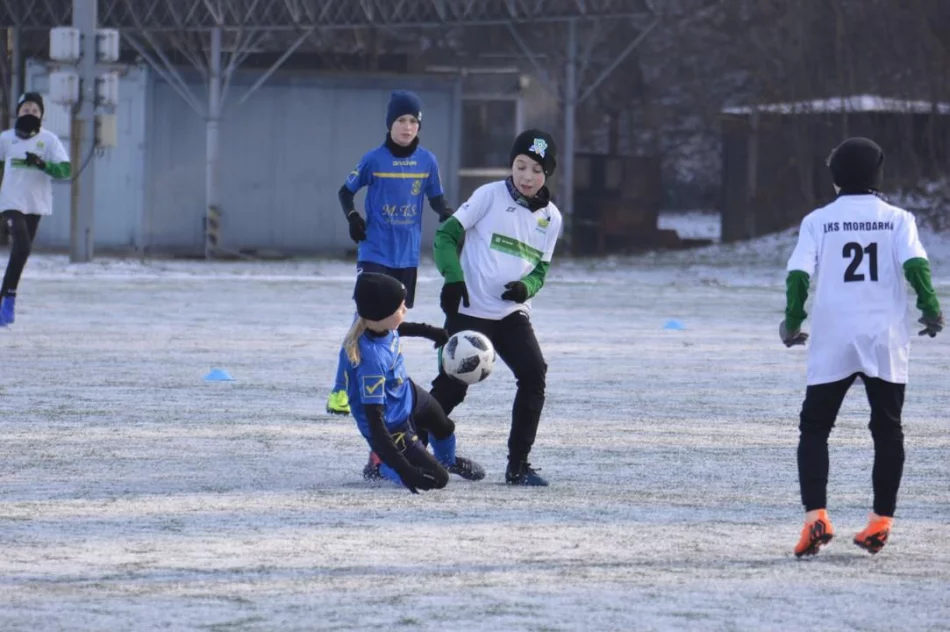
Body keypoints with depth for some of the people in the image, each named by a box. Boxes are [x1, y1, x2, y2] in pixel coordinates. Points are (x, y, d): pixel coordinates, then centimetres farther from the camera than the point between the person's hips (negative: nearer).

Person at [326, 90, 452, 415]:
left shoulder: (427, 161, 1)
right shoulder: (374, 159, -6)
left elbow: (436, 198, 12)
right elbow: (346, 191, 4)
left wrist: (446, 214, -10)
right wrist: (352, 217, -14)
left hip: (407, 255, 4)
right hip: (374, 252, -4)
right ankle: (340, 390, -10)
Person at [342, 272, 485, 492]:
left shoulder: (375, 323, -19)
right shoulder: (371, 358, -43)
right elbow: (374, 419, -40)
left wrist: (429, 331, 27)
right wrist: (403, 469, -43)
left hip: (406, 395, 9)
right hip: (390, 428, -9)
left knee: (443, 425, 33)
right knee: (437, 479, -4)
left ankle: (448, 460, 67)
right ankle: (381, 467, 20)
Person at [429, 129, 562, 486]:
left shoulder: (550, 217, 6)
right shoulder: (490, 196, -6)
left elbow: (541, 268, 13)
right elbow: (447, 234, -6)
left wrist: (526, 287, -10)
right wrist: (453, 277, -21)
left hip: (512, 314, 4)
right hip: (469, 310, -4)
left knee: (534, 376, -11)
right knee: (452, 385, -6)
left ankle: (518, 466, -2)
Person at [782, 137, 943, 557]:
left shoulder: (818, 221, 3)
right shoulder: (897, 219, 3)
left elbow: (798, 274, -7)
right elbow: (915, 264, -11)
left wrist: (792, 322, 2)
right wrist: (931, 310, -2)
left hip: (832, 342, -1)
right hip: (885, 341, 1)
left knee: (814, 428, 7)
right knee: (887, 430, 12)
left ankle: (816, 517, -9)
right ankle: (881, 522, 9)